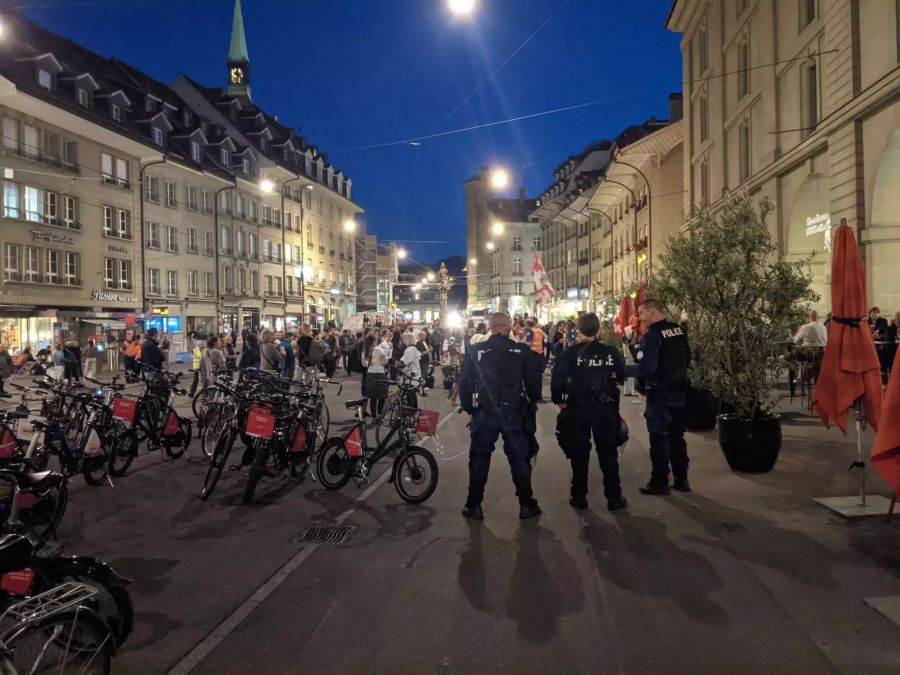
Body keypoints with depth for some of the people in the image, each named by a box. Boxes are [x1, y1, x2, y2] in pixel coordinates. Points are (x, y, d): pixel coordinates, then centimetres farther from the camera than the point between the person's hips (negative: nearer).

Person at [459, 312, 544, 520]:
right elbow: (533, 381, 1)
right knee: (519, 458, 11)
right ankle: (526, 505, 17)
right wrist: (532, 401, 17)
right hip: (513, 413, 0)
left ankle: (474, 506, 14)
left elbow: (465, 383, 0)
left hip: (484, 413, 0)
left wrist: (469, 409, 11)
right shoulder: (521, 351, -5)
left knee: (479, 458, 10)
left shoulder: (475, 351, -4)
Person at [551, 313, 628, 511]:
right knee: (608, 453, 10)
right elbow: (622, 376, 3)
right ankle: (614, 497, 15)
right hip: (605, 409, 1)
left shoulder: (570, 353, -10)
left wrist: (559, 400, 1)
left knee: (579, 453, 10)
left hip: (577, 408, -1)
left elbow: (557, 379, -13)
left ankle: (579, 496, 15)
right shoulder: (611, 353, -4)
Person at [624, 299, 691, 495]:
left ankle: (660, 482, 7)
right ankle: (681, 480, 21)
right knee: (677, 436, 15)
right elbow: (687, 359, 15)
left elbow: (646, 368, -24)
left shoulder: (653, 335, -17)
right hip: (679, 390, 7)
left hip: (660, 393, -7)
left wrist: (621, 370, -17)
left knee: (659, 437, 2)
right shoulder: (679, 330, 5)